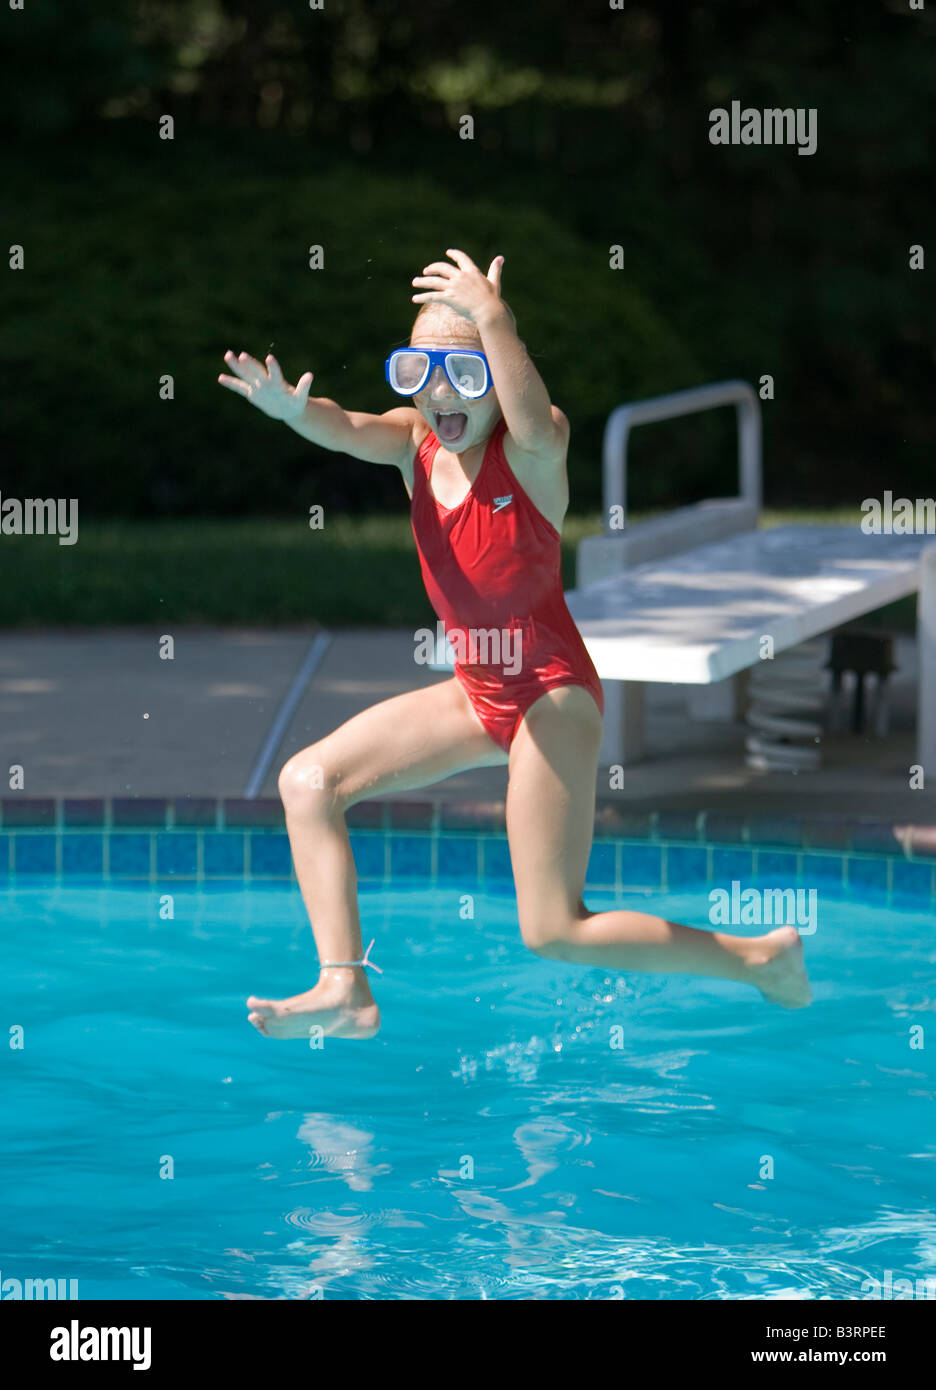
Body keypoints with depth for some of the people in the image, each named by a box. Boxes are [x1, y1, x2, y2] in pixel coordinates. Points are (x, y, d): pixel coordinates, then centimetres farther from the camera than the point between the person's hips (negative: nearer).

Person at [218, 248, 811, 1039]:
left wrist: (494, 318, -48)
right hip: (475, 693, 7)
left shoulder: (532, 452, -17)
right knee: (309, 782, 0)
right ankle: (346, 992, 0)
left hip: (551, 695, -7)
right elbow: (347, 429, -23)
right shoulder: (415, 443, -1)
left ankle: (763, 958, 10)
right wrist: (289, 408, -45)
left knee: (555, 933, -6)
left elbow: (534, 427, -43)